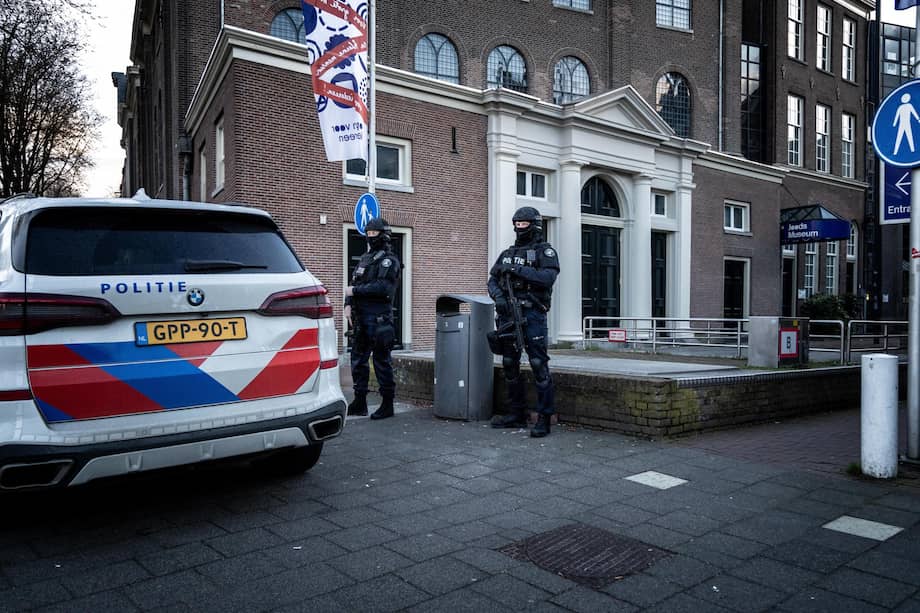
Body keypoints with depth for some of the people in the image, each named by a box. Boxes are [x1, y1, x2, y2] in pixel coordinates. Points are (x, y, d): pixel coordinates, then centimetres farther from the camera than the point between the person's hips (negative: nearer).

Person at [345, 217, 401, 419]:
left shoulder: (388, 259, -6)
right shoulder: (365, 258, 20)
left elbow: (382, 287, -18)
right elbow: (353, 284, 18)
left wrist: (355, 291, -13)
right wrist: (348, 304, 1)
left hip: (379, 318, -8)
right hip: (361, 318, 8)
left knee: (382, 361, -3)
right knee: (358, 359, 11)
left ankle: (388, 405, 5)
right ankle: (359, 403, 21)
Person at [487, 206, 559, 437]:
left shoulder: (544, 251, 2)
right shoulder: (507, 253, 20)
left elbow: (548, 277, -15)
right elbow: (492, 280, 15)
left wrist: (519, 270, -17)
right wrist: (498, 296, -5)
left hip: (532, 314, -6)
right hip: (508, 314, 6)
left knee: (539, 365, -9)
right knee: (509, 365, 10)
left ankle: (544, 418, -4)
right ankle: (517, 414, 21)